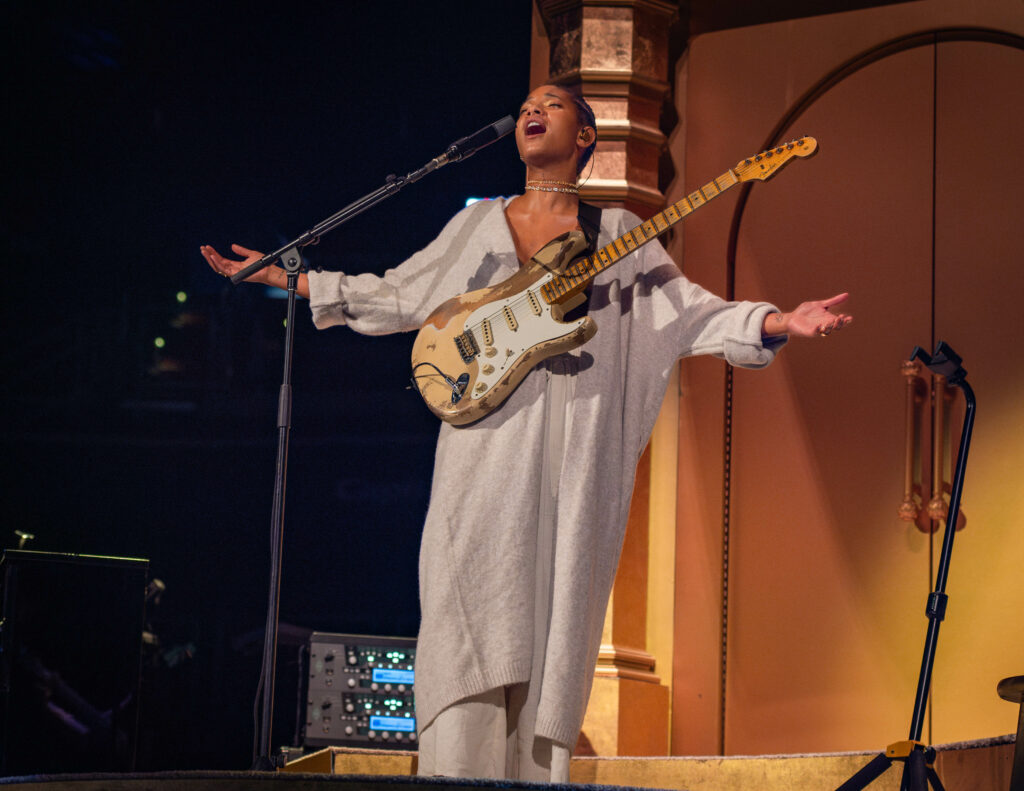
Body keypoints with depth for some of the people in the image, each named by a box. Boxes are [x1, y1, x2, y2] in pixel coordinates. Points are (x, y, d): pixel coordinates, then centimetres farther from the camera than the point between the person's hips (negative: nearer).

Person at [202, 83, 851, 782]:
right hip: (486, 444, 1)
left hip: (574, 457, -1)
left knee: (554, 610, -4)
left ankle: (536, 774, -1)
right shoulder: (479, 223, 19)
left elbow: (688, 310, 6)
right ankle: (461, 771, -8)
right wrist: (280, 277, 18)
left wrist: (781, 324, -10)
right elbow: (396, 296, 22)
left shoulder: (617, 233, 13)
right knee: (472, 614, -8)